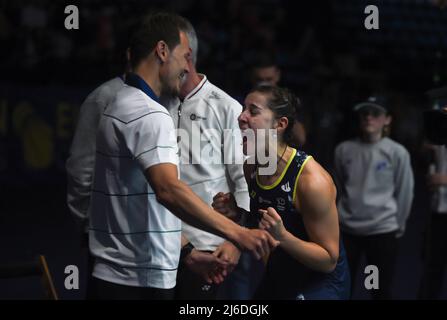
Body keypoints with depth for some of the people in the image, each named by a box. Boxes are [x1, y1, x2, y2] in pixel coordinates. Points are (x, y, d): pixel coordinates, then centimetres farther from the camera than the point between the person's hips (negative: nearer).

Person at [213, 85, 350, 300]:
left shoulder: (312, 181, -26)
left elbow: (329, 260, -21)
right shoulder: (250, 167, -5)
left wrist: (282, 236, -34)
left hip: (320, 283, -7)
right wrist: (235, 211, -7)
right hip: (276, 278, 7)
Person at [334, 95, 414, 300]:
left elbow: (405, 193, 1)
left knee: (381, 292, 7)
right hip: (347, 228, 2)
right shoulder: (344, 150, 1)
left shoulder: (397, 153, -7)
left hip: (382, 230, -2)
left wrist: (398, 226, 7)